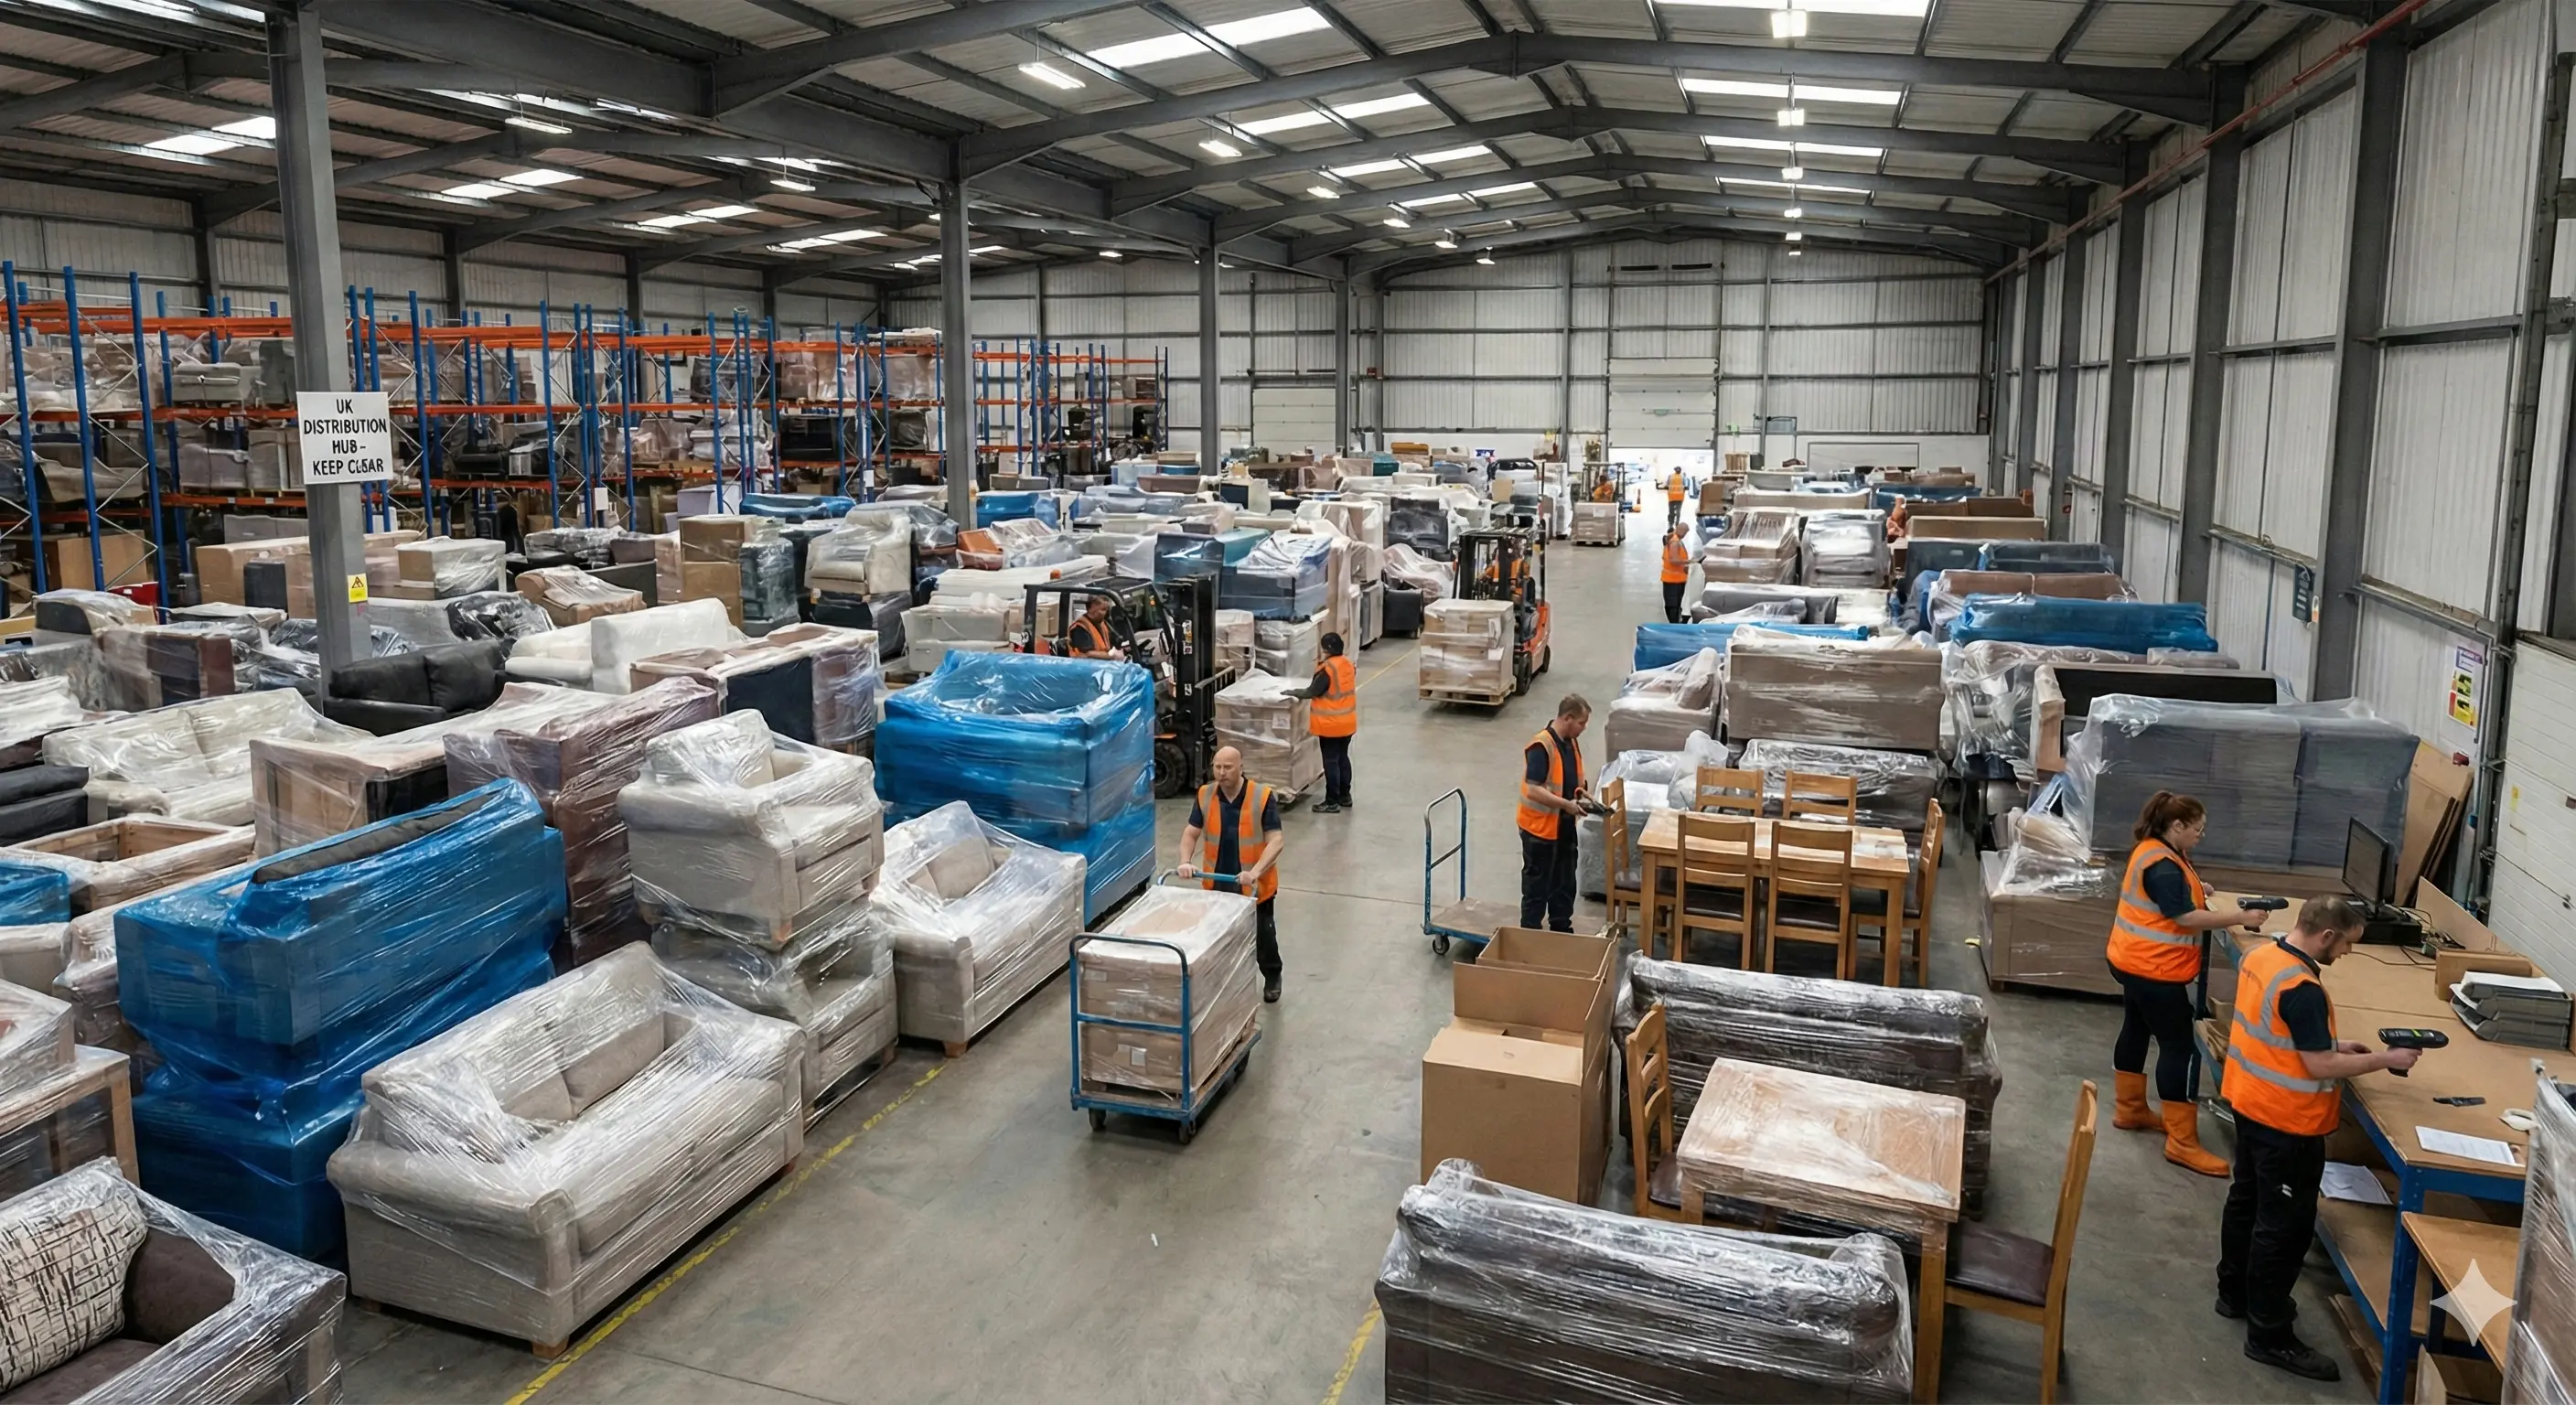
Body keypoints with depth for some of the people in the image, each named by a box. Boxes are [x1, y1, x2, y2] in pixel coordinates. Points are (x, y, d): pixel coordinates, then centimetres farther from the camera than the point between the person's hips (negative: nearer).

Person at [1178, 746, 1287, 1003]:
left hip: (1255, 885, -3)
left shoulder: (1263, 797, -16)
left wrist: (1256, 871, -32)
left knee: (1262, 934, 13)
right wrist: (1185, 862, -19)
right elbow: (1191, 833, 0)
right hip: (1217, 883, 3)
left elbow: (1276, 840, -19)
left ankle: (1272, 977, 38)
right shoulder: (1205, 796, -5)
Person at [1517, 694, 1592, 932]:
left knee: (1565, 883, 19)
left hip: (1564, 826, 9)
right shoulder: (1541, 747, -24)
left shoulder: (1571, 743, 5)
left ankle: (1561, 930, 34)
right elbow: (1533, 790, -28)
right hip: (1540, 828, -9)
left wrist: (1580, 792, 0)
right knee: (1537, 885, 3)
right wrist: (1566, 804, -28)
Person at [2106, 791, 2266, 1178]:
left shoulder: (2157, 852, 9)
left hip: (2139, 964, 11)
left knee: (2137, 1031, 19)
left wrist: (2195, 890, 4)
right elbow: (2186, 919, -26)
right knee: (2178, 1046, -6)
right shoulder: (2161, 865, -24)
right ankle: (2182, 1143, -3)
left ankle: (2129, 1110, 33)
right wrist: (2241, 918, -21)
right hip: (2153, 969, -11)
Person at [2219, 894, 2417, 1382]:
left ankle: (2236, 1293, 39)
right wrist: (2385, 1059, -13)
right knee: (2285, 1224, 2)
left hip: (2251, 1103, 10)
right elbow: (2320, 1067, -24)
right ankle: (2269, 1336, 11)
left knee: (2247, 1199, 23)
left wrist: (2333, 1043, 9)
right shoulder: (2302, 990, -28)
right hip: (2287, 1121, -9)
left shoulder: (2259, 955, 1)